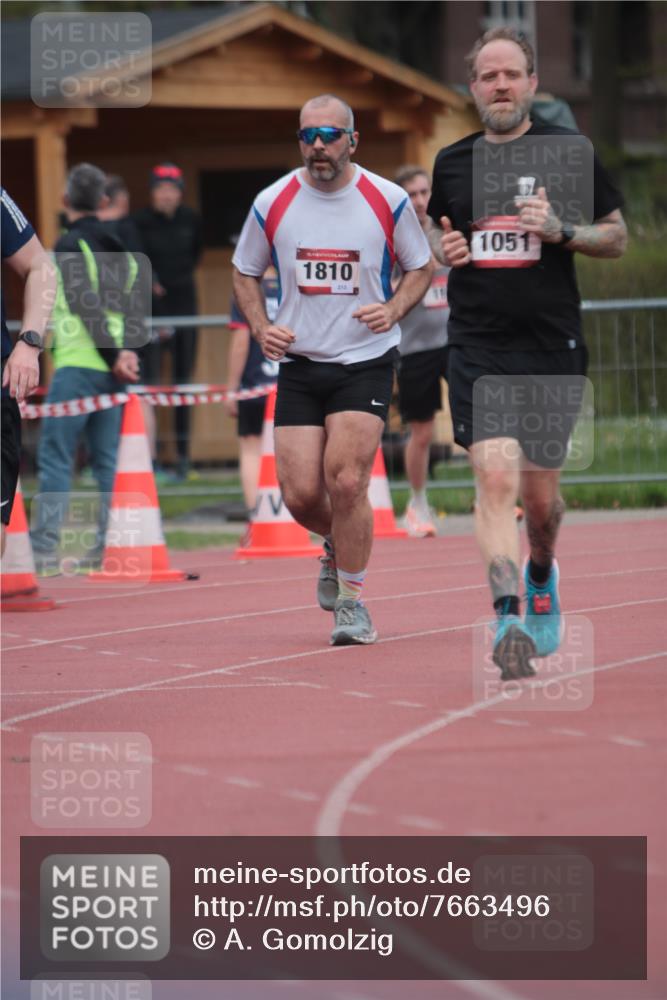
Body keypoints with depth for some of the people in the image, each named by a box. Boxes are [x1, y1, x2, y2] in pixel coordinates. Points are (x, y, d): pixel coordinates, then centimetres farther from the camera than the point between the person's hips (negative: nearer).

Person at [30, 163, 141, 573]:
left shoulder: (71, 245, -6)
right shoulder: (119, 248, 17)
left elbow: (87, 305, -14)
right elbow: (130, 305, 11)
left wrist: (114, 356, -12)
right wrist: (126, 352, 1)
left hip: (77, 366, -7)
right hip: (112, 370, 7)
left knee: (55, 458, -5)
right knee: (108, 461, 9)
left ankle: (45, 550, -10)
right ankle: (110, 546, 6)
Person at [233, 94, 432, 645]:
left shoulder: (388, 200, -4)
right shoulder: (273, 203, 0)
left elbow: (421, 268, 9)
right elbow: (246, 272, 14)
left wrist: (393, 310, -10)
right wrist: (261, 327, -3)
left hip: (366, 361, -2)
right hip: (299, 365, 2)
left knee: (345, 482, -17)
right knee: (300, 494, -4)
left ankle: (351, 601, 0)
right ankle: (339, 547, 32)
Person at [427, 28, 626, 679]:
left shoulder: (567, 153, 1)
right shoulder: (452, 162, 8)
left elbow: (617, 236, 6)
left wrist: (560, 231, -13)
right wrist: (445, 251, -1)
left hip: (552, 346, 0)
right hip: (478, 349, 0)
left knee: (539, 494, 9)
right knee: (495, 478, -18)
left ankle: (541, 576, 41)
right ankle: (508, 616, -25)